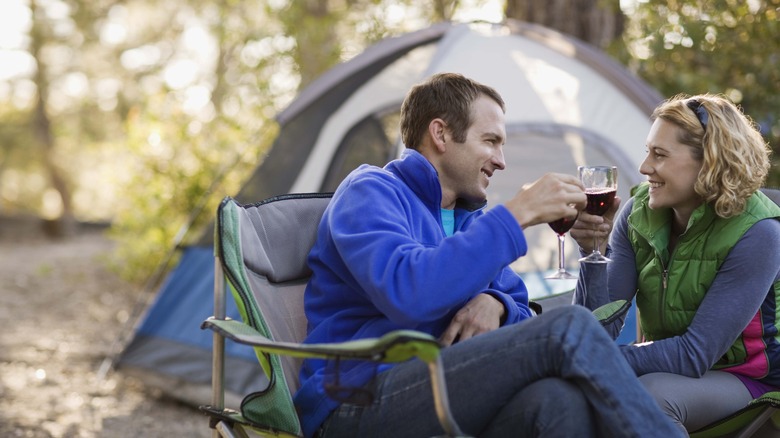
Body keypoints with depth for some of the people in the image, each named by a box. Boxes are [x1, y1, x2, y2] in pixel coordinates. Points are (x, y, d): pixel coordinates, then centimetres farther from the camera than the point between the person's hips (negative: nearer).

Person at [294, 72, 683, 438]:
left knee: (561, 397, -31)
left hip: (444, 397, 6)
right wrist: (516, 215, -18)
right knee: (569, 329, -23)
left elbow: (523, 316, 20)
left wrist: (496, 304, -5)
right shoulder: (370, 192, -2)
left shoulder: (469, 218, 22)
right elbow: (405, 294, -22)